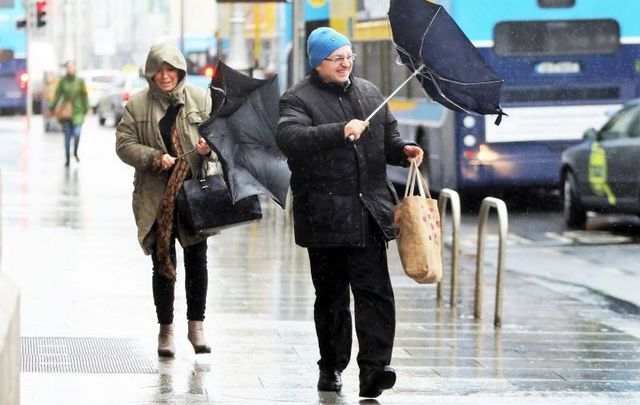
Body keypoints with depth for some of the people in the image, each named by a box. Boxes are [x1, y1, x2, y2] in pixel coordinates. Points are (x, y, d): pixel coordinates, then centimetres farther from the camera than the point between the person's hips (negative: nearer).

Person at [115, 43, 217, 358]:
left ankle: (197, 325, 17)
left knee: (197, 260, 4)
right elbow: (124, 144, 0)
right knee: (163, 263, 2)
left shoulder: (201, 100, 5)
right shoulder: (137, 105, 2)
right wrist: (154, 157, -16)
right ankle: (165, 330, 11)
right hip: (156, 198, -1)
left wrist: (209, 144, -16)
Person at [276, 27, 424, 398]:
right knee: (331, 295, 8)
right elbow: (290, 138, -23)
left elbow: (388, 136, 27)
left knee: (375, 291, -9)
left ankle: (374, 367, -14)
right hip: (325, 216, -3)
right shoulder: (299, 99, -3)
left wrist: (403, 149, 4)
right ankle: (332, 366, 20)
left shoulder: (369, 93, 14)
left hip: (369, 212, 3)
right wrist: (340, 131, -31)